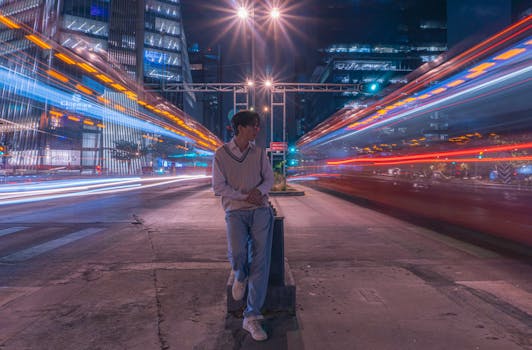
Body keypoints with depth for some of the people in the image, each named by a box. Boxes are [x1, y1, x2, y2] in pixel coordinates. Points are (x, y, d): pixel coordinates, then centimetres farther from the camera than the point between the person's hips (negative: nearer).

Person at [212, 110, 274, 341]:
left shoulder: (259, 152, 9)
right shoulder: (221, 154, 1)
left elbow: (269, 179, 10)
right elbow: (218, 187, -2)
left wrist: (259, 190, -12)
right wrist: (245, 196, -12)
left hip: (260, 210, 2)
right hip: (235, 211, -2)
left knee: (260, 261, -7)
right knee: (237, 253, -24)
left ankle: (251, 317, 3)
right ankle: (241, 276, 15)